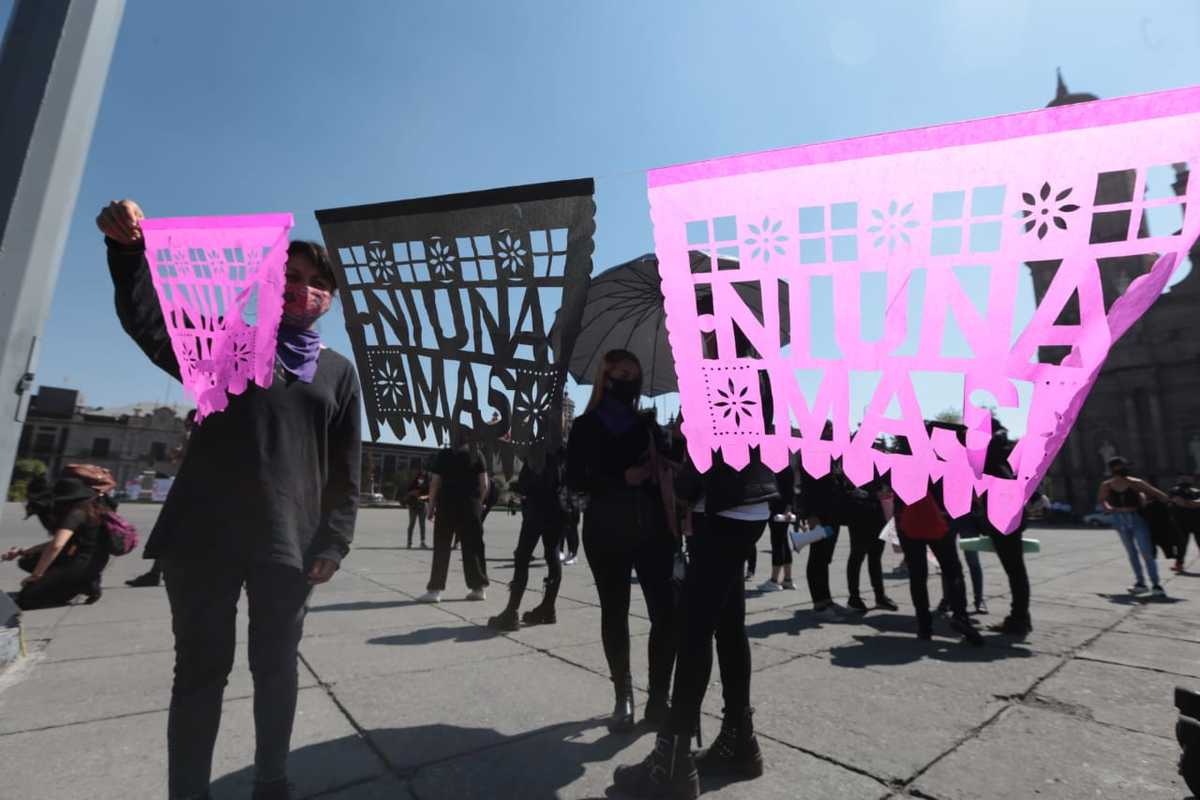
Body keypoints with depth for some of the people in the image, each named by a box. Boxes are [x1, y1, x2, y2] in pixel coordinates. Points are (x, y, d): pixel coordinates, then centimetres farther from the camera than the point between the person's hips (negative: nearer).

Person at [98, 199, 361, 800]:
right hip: (205, 534, -1)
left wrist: (334, 541, -3)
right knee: (200, 670, 8)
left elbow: (347, 470, 4)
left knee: (276, 667, 12)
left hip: (289, 543, 1)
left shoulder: (338, 371, 8)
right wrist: (128, 251, -25)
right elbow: (149, 326, -8)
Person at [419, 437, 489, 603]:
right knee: (473, 547, 8)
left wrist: (431, 506, 4)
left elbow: (435, 484, -3)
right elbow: (484, 485, -2)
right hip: (471, 507, 1)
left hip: (447, 506, -1)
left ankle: (435, 589, 2)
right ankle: (479, 587, 12)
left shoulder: (443, 455, 1)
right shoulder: (477, 455, 3)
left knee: (442, 548, 4)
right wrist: (477, 502, 11)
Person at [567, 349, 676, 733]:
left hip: (652, 527, 3)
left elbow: (663, 470, 14)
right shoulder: (587, 425, 2)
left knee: (665, 611, -5)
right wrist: (622, 478, -16)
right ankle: (623, 698, 20)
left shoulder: (647, 423, 13)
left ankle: (658, 697, 9)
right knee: (614, 612, 7)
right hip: (606, 530, -2)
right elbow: (574, 480, -6)